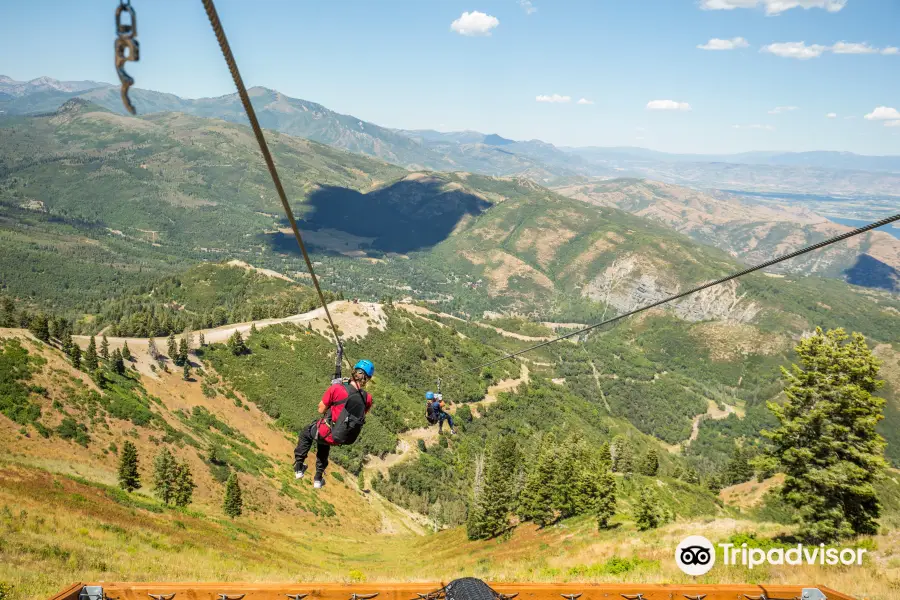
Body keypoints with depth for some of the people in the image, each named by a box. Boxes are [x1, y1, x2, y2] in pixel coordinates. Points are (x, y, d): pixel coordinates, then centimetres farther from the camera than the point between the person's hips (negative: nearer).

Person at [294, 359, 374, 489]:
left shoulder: (337, 388, -24)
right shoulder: (367, 398, -13)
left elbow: (321, 410, -11)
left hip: (329, 434, -4)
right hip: (346, 438, 4)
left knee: (306, 433, 32)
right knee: (324, 443, 39)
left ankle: (299, 468, 38)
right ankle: (318, 478, 47)